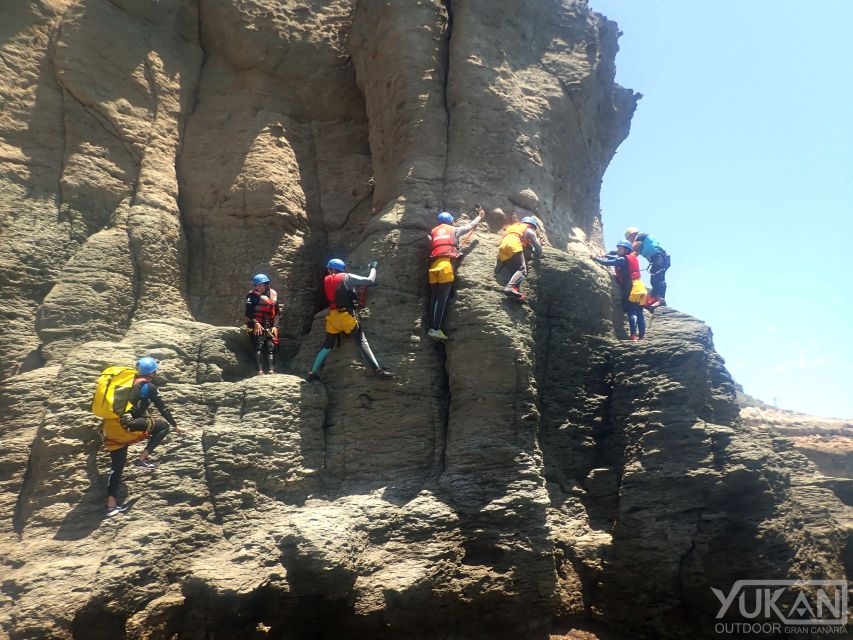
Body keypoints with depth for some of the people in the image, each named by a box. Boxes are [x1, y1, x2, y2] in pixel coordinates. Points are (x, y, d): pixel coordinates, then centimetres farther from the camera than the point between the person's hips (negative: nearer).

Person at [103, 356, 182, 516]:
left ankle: (111, 505, 15)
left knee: (116, 466, 15)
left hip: (110, 427, 8)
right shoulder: (149, 387, 2)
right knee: (164, 426, 4)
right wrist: (175, 425, 18)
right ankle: (143, 459, -3)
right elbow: (162, 408, 6)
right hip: (125, 425, -8)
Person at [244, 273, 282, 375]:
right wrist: (255, 323, -17)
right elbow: (248, 312, -7)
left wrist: (275, 326, 1)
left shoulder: (273, 294, 5)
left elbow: (277, 312, 9)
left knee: (270, 347, -4)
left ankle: (270, 370, -7)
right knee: (258, 347, -13)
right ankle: (260, 371, -17)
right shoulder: (252, 295, -4)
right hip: (256, 326, -3)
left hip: (269, 326, 3)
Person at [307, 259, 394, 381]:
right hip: (346, 316, -5)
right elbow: (370, 281, -5)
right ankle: (378, 370, -14)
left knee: (326, 346, 14)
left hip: (333, 316, 5)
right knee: (362, 342, -6)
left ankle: (313, 372, 15)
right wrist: (373, 268, 10)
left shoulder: (326, 281, 13)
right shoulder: (347, 277, -2)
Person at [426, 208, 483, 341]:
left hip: (434, 265, 4)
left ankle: (432, 327, -2)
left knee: (434, 298, 6)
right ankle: (435, 329, -19)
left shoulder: (433, 232, 25)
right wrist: (480, 216, 45)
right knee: (442, 298, -11)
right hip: (446, 264, -4)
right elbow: (470, 226, 28)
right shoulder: (453, 230, 18)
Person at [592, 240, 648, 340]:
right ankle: (642, 335, 7)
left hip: (630, 289, -8)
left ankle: (633, 335, -17)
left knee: (632, 312, -11)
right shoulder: (633, 258, 16)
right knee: (639, 313, 7)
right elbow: (616, 258, 28)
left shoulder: (622, 260, -9)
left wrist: (596, 258, 0)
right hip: (639, 287, 8)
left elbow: (607, 263, -12)